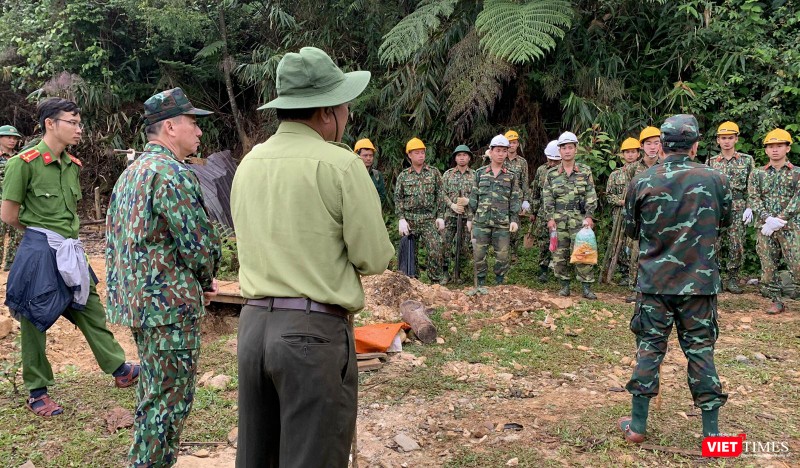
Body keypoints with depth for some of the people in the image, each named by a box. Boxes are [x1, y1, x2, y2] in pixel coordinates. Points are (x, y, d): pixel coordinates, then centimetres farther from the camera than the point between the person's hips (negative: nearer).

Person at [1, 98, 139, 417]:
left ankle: (119, 370, 26)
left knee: (91, 310, 14)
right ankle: (36, 393, 19)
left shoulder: (73, 165, 8)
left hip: (69, 251, 7)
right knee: (35, 321, 6)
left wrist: (65, 234, 14)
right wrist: (42, 234, 3)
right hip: (39, 251, -7)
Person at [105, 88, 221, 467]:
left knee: (153, 390, 21)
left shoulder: (130, 173, 14)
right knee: (171, 397, 0)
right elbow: (199, 244, -20)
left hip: (134, 300, 10)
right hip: (171, 304, -10)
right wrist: (206, 280, 2)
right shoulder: (173, 173, -16)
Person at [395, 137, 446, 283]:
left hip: (429, 219, -1)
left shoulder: (434, 172, 6)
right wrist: (401, 219, -7)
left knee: (435, 251, -9)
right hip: (409, 219, 1)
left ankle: (436, 281, 2)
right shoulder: (403, 176, 6)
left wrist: (440, 216, -1)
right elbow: (398, 199, 4)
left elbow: (440, 195, 5)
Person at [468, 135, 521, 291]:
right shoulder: (480, 173, 8)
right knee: (479, 254, 1)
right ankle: (481, 284, 15)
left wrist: (514, 219, -4)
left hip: (503, 223, 0)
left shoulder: (511, 176, 7)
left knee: (502, 255, 3)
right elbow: (473, 197, 10)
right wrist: (470, 218, 7)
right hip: (481, 221, 0)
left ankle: (499, 283, 19)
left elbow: (516, 199, 6)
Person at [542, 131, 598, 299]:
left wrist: (589, 216, -8)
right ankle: (564, 285, 16)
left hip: (579, 219, -2)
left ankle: (587, 288, 2)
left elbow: (591, 196, 2)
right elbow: (547, 197, 5)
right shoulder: (551, 173, 8)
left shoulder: (585, 171, 5)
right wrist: (550, 218, -4)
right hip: (558, 220, 2)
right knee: (560, 254, 4)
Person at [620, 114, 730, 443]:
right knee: (700, 349, 9)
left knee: (649, 347, 9)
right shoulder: (714, 180, -5)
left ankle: (638, 425, 15)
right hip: (699, 281, 0)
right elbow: (725, 220, 14)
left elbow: (631, 231, 6)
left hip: (654, 281, 0)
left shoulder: (642, 183, -6)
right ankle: (711, 432, 16)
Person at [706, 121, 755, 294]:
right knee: (715, 245, 1)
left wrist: (749, 208, -4)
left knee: (736, 245, -1)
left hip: (738, 210, -1)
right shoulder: (710, 162, 9)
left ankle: (732, 279, 8)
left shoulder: (747, 160, 6)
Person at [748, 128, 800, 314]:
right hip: (766, 229, 2)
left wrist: (778, 219, -17)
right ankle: (777, 301, 16)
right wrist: (767, 218, -17)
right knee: (768, 267, 4)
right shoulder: (757, 174, 9)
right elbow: (754, 199, -1)